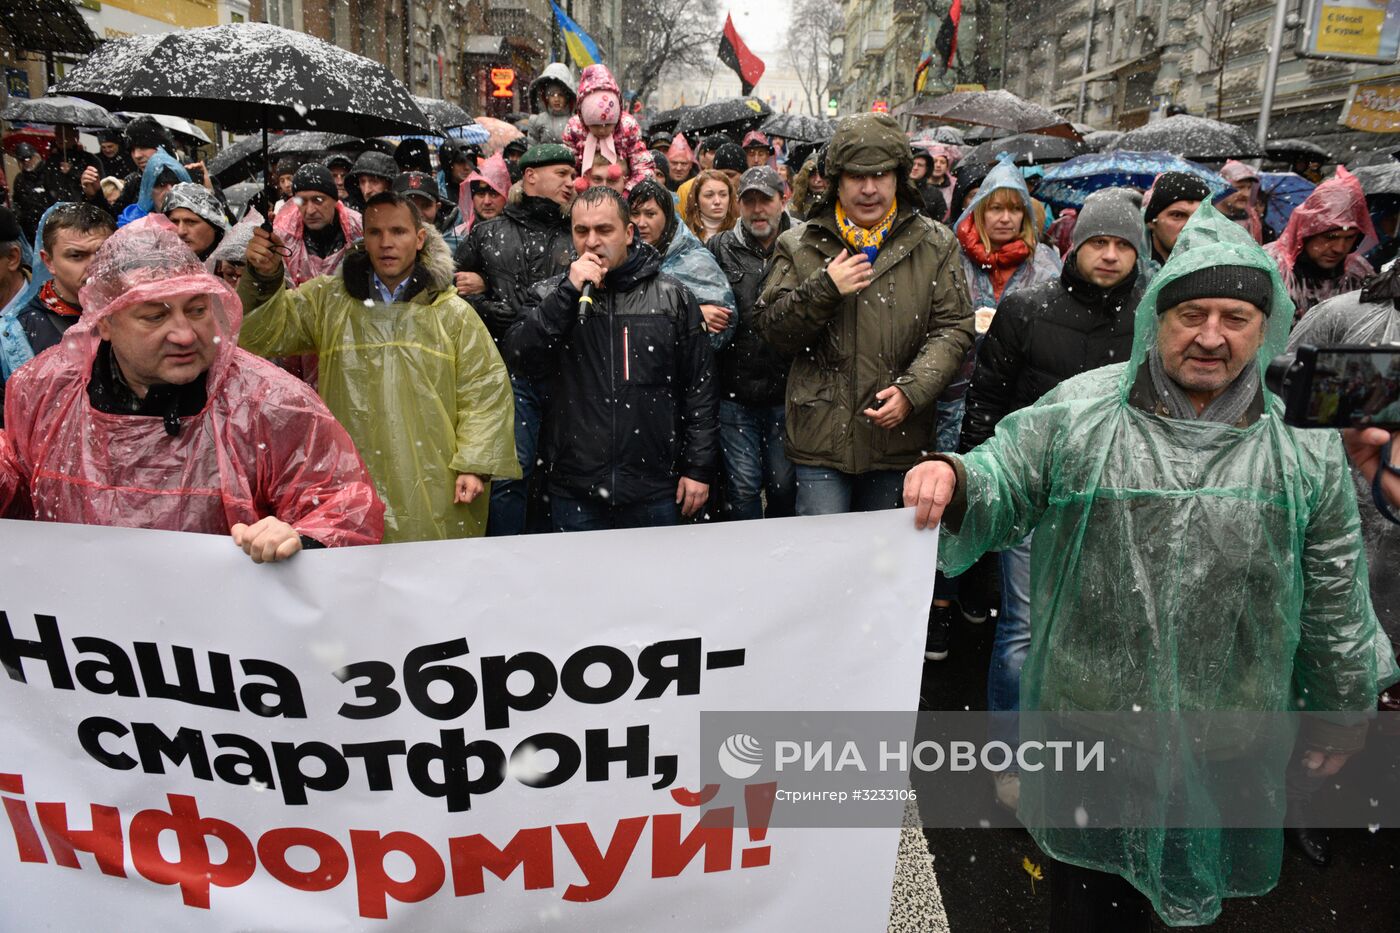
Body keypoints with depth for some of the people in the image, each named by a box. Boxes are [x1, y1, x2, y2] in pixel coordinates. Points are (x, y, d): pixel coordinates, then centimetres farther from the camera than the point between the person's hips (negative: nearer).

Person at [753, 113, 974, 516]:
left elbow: (953, 329, 0)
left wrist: (912, 390, -15)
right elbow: (770, 330, -2)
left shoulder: (934, 245, 4)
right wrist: (823, 289, -18)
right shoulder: (799, 246, 2)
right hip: (823, 437, -1)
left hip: (899, 440, 2)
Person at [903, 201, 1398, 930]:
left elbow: (1334, 594, 7)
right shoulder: (1079, 412, -8)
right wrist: (954, 477, -31)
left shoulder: (1304, 446, 0)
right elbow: (1002, 485, -7)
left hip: (1226, 735, 2)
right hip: (1087, 710, -1)